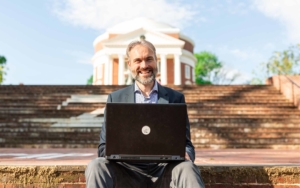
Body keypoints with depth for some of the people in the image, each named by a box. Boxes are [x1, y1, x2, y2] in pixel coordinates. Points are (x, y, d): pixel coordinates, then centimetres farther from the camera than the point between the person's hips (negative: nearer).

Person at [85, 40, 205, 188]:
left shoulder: (176, 98, 10)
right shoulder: (115, 98, 10)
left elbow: (185, 143, 9)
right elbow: (104, 147, 7)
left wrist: (185, 155, -16)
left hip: (164, 171, 0)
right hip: (128, 171, 1)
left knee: (186, 168, -33)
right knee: (96, 166, -28)